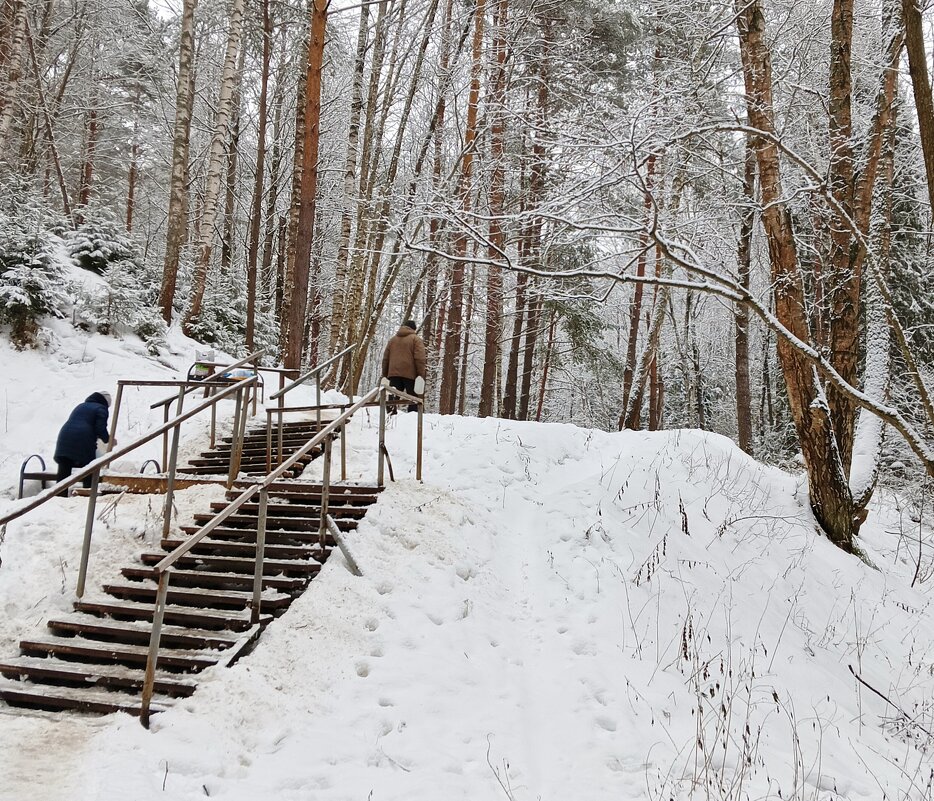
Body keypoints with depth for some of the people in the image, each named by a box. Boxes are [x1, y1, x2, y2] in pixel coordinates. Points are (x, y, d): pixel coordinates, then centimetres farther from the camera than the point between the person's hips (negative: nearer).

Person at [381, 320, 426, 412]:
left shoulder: (392, 340, 20)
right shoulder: (416, 339, 3)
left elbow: (385, 359, 17)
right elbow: (420, 358, -9)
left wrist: (385, 375, 20)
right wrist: (421, 376, -10)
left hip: (394, 374, 4)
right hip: (410, 374, -4)